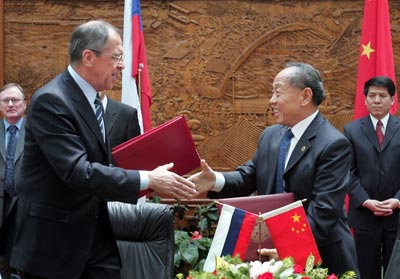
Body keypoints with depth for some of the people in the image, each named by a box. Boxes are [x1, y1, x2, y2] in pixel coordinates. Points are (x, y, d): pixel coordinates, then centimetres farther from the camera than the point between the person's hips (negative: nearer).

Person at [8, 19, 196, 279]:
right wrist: (148, 180, -24)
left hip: (97, 235, 8)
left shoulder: (91, 98, 10)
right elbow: (77, 171, -26)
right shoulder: (50, 101, -18)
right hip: (53, 240, -8)